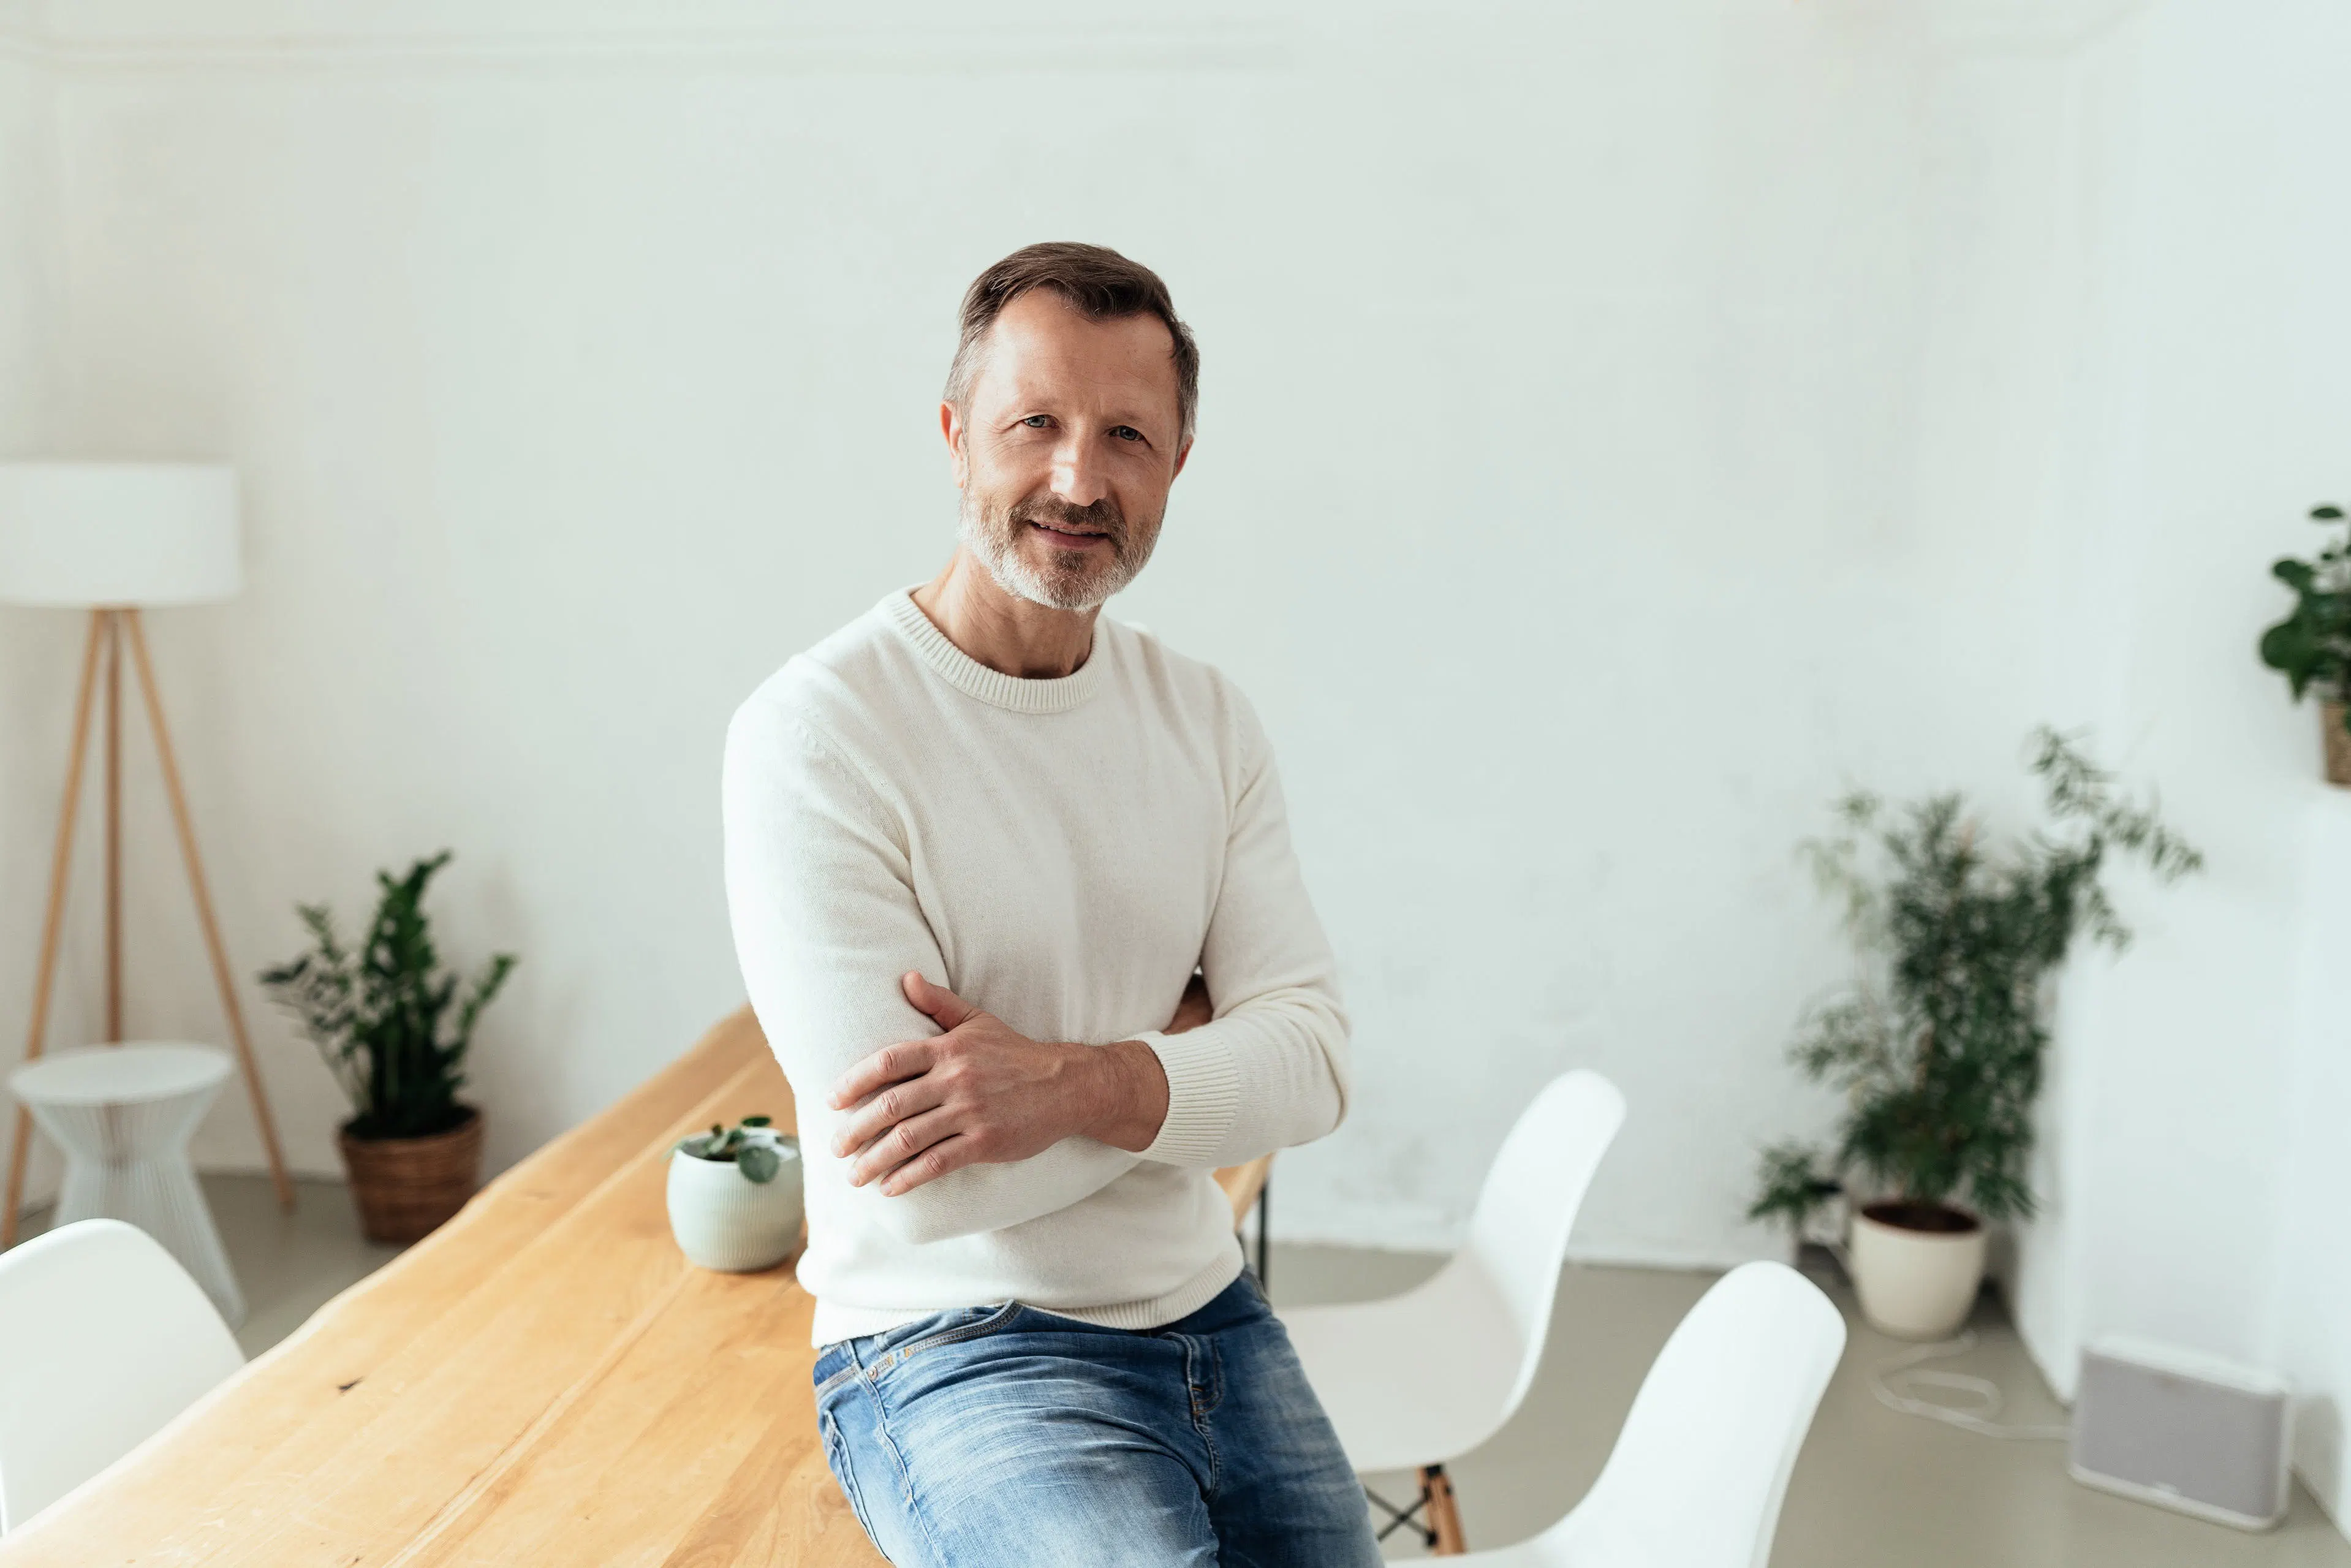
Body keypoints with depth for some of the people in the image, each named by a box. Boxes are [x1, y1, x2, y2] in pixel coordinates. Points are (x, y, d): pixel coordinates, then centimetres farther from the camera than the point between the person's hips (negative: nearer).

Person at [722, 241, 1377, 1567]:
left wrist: (1075, 1082, -22)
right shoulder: (816, 732, -15)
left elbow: (1314, 1059, -5)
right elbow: (926, 1186, -20)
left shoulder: (1207, 720, 3)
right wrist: (1183, 1046, -8)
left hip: (1211, 1312, 6)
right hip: (957, 1348, -5)